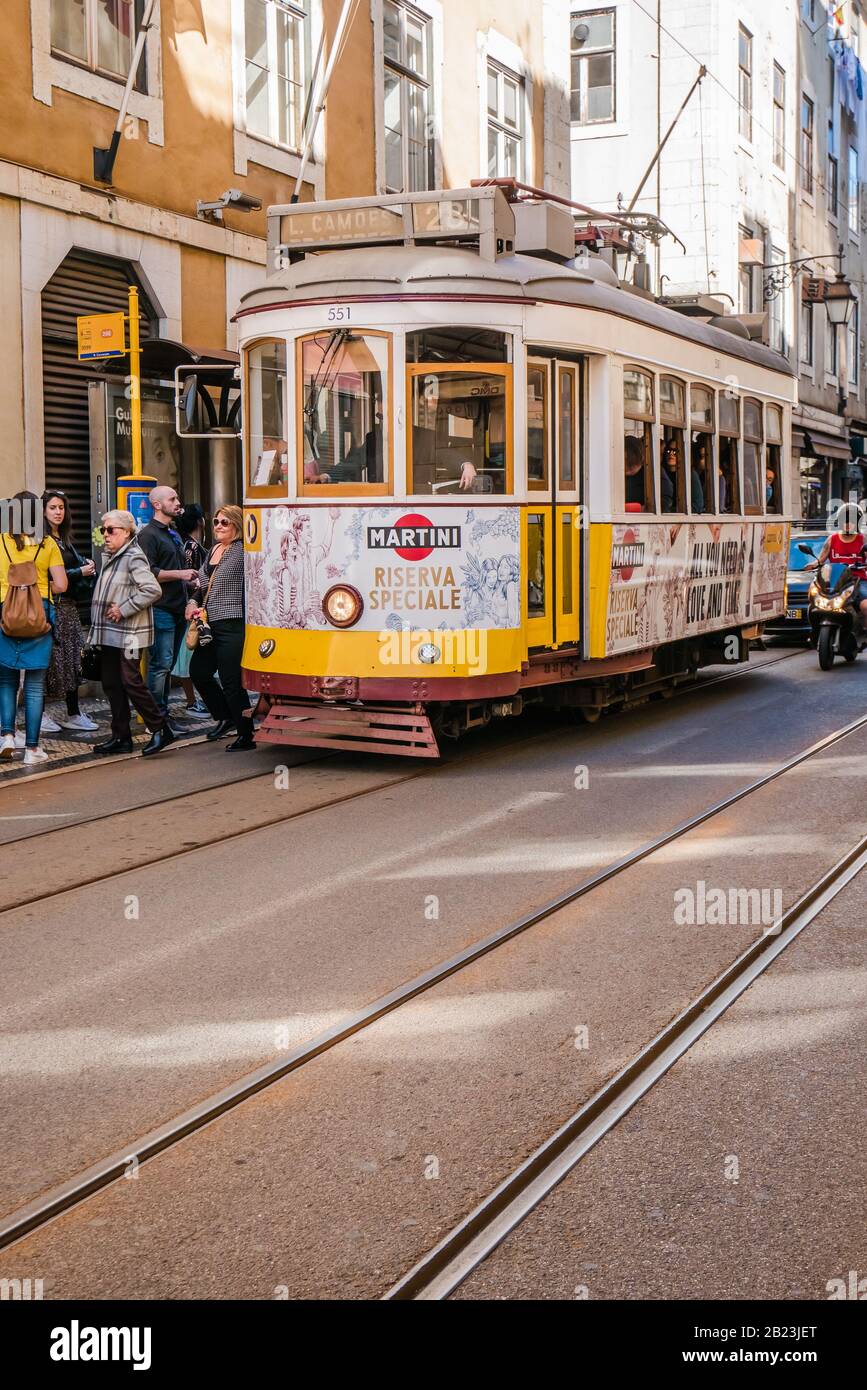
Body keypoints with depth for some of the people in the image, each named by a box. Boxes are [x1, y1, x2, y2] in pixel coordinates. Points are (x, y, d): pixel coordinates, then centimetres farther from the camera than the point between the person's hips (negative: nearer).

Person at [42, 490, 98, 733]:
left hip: (68, 606, 8)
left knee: (73, 658, 8)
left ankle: (73, 714, 14)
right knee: (49, 659, -4)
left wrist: (88, 565, -2)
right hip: (49, 606, -8)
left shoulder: (65, 539, 15)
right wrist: (80, 571, -12)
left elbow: (78, 562, 19)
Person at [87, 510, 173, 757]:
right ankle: (121, 737, 17)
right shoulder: (111, 558, 15)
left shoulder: (134, 557, -12)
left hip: (129, 633, -9)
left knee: (131, 682, -9)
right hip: (109, 633, 9)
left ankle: (161, 729, 2)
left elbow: (152, 590, -23)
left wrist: (124, 609, -18)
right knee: (111, 684, 10)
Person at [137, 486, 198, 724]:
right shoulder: (148, 534, -8)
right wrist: (180, 574, -18)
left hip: (177, 608, 9)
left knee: (168, 664, 12)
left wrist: (189, 577, 16)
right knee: (160, 663, -9)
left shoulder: (174, 533, 21)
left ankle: (163, 713, 18)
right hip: (161, 608, -9)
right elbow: (148, 573, -18)